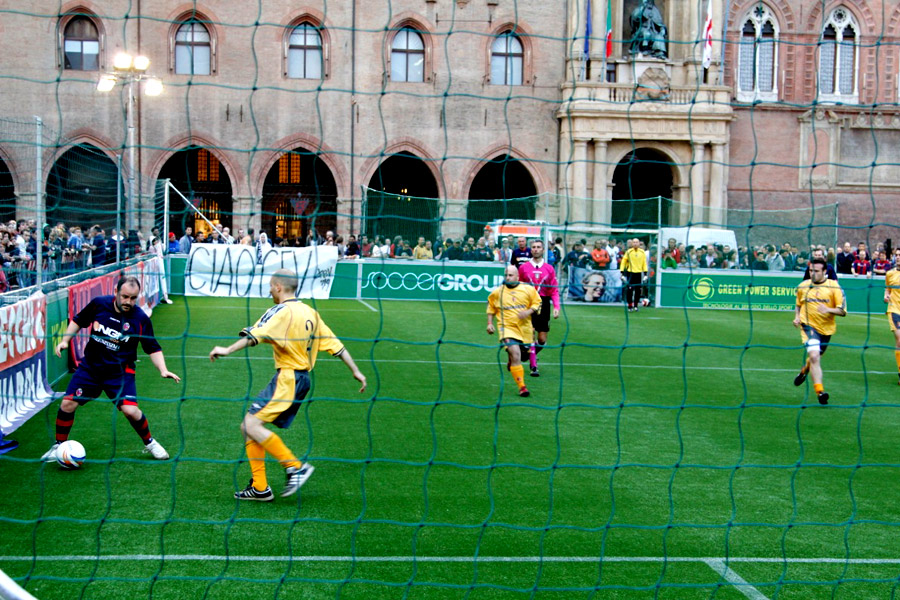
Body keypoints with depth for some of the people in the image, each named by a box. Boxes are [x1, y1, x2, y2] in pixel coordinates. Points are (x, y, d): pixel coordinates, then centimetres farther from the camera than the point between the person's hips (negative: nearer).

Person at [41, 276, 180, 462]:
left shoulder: (140, 318, -12)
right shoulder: (99, 304, -7)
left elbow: (153, 348, -4)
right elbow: (78, 321, 11)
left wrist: (163, 370, -16)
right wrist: (65, 340, -1)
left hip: (120, 372, -2)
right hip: (90, 367, 2)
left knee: (130, 410, -18)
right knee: (67, 404, -6)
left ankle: (149, 443, 10)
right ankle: (59, 446, 18)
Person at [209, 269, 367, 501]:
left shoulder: (282, 311, -9)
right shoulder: (310, 312, 16)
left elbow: (256, 335, -25)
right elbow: (334, 345, 17)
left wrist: (227, 350, -28)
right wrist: (356, 371, 21)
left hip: (287, 378, -9)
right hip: (302, 378, 9)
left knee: (252, 425, -14)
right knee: (248, 426, 9)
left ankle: (295, 466, -12)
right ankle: (259, 487, 7)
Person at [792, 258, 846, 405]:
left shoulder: (833, 286, -6)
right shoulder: (802, 286, 1)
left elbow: (843, 311, -7)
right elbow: (798, 305, 19)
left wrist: (828, 310, -25)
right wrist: (797, 317, 0)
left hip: (826, 328, 1)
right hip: (809, 325, -1)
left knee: (816, 357, 19)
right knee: (814, 355, -23)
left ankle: (805, 370, 55)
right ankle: (819, 390, -23)